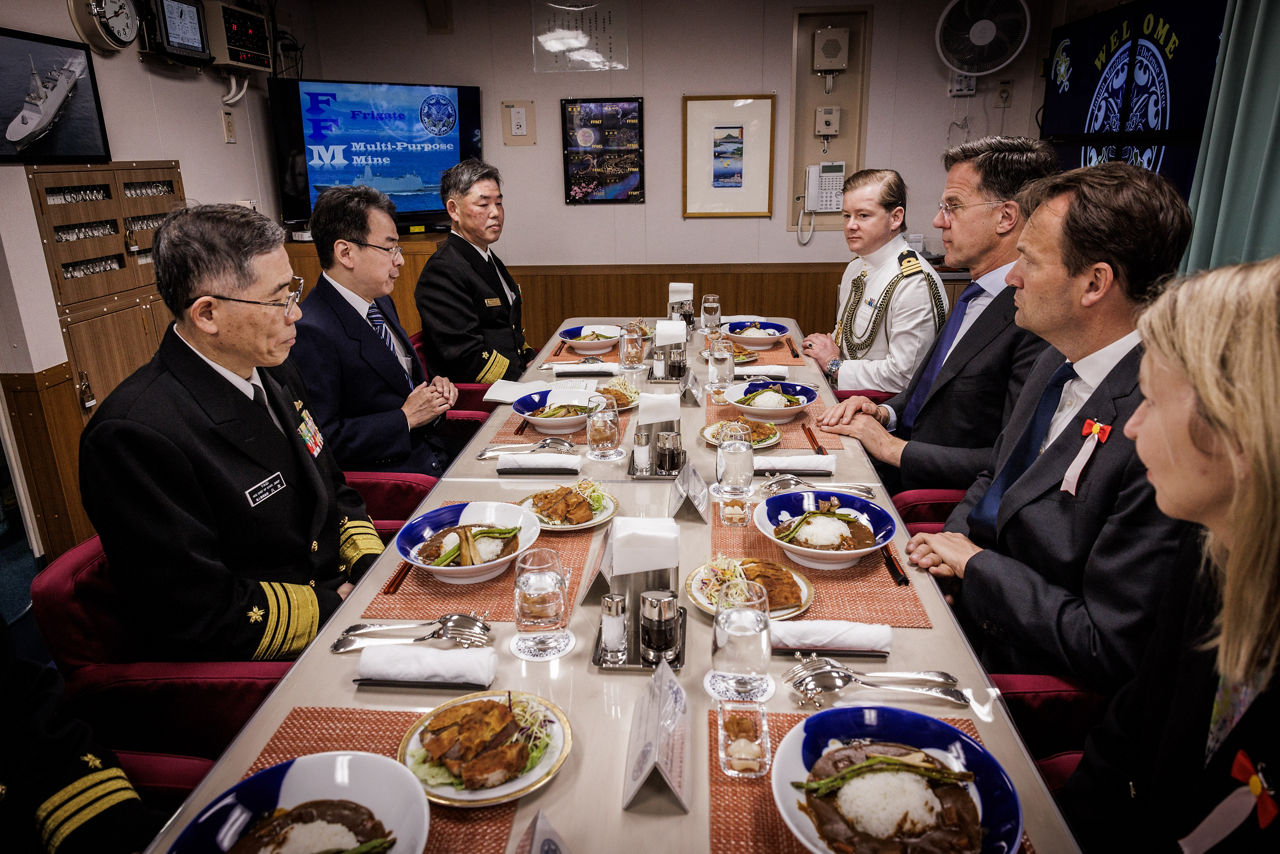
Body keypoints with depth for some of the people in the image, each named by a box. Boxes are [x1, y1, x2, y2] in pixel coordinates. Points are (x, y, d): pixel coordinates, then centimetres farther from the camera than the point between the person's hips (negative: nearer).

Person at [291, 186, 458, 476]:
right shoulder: (311, 332, -18)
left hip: (433, 452, 9)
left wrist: (433, 388, 3)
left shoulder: (381, 302, 12)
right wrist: (406, 418, -15)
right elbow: (324, 440, -21)